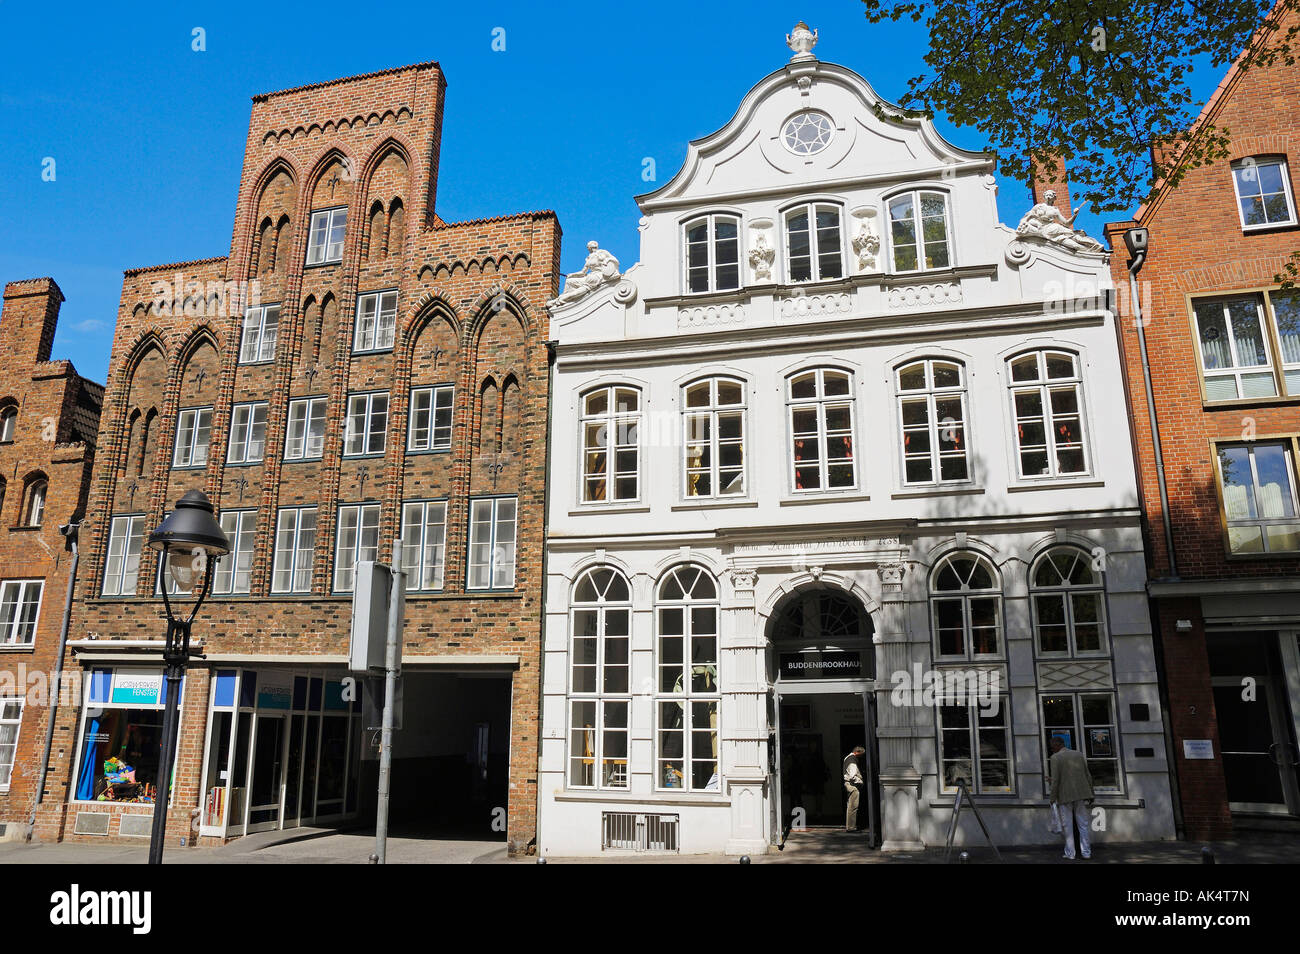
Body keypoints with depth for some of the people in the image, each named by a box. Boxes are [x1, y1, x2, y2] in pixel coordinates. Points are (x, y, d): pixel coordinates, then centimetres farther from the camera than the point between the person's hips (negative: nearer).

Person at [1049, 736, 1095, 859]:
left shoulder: (1055, 758, -7)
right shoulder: (1079, 754, 7)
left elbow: (1055, 780, -12)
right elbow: (1088, 776, 8)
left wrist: (1053, 798, -5)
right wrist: (1090, 793, 17)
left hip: (1065, 796, -4)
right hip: (1081, 794, 4)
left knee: (1068, 826, 3)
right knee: (1083, 824, 11)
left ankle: (1070, 853, 4)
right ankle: (1086, 852, 12)